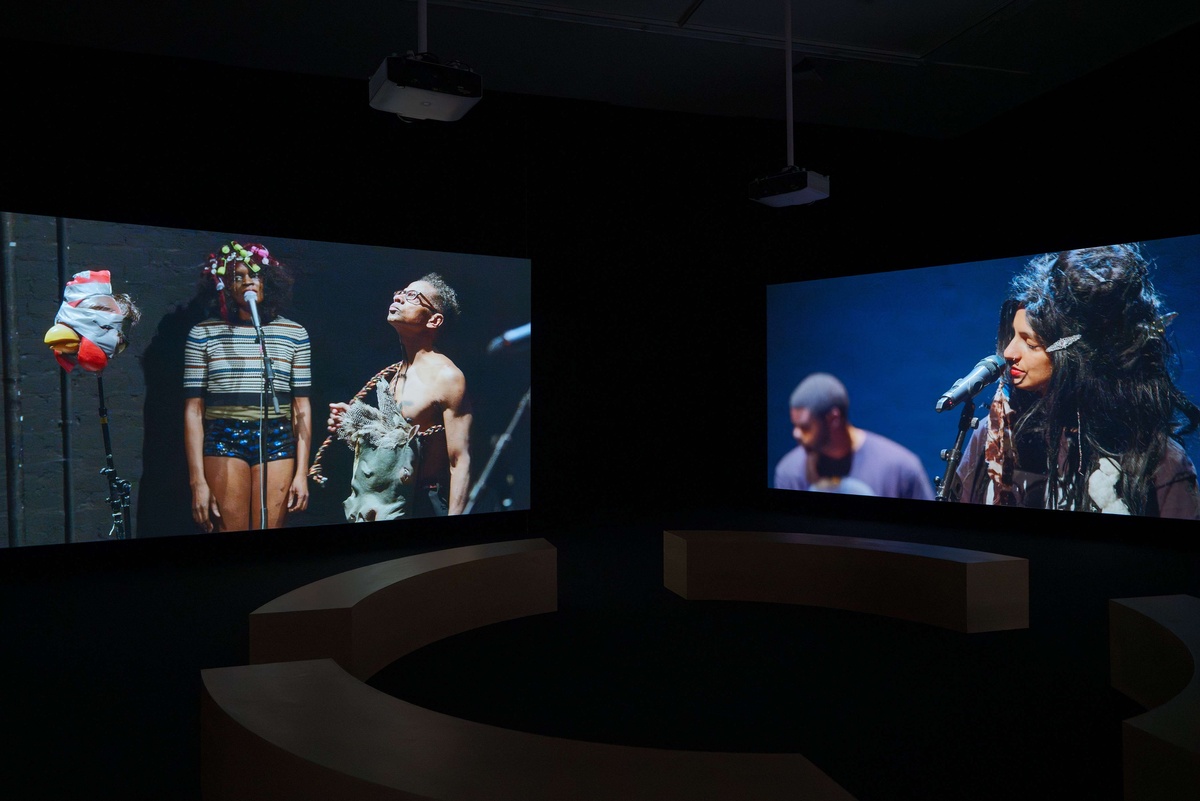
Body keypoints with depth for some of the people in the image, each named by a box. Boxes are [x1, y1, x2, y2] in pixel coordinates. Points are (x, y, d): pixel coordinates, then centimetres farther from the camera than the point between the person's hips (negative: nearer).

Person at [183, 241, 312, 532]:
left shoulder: (294, 334, 6)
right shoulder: (203, 334, 3)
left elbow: (302, 408, 6)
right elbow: (193, 410, 1)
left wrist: (302, 473, 0)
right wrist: (198, 482, -5)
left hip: (276, 442, 1)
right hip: (223, 442, -1)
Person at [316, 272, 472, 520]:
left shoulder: (446, 376, -15)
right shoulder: (391, 374, 8)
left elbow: (460, 463, -19)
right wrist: (351, 426, 3)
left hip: (423, 505, -7)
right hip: (382, 502, 7)